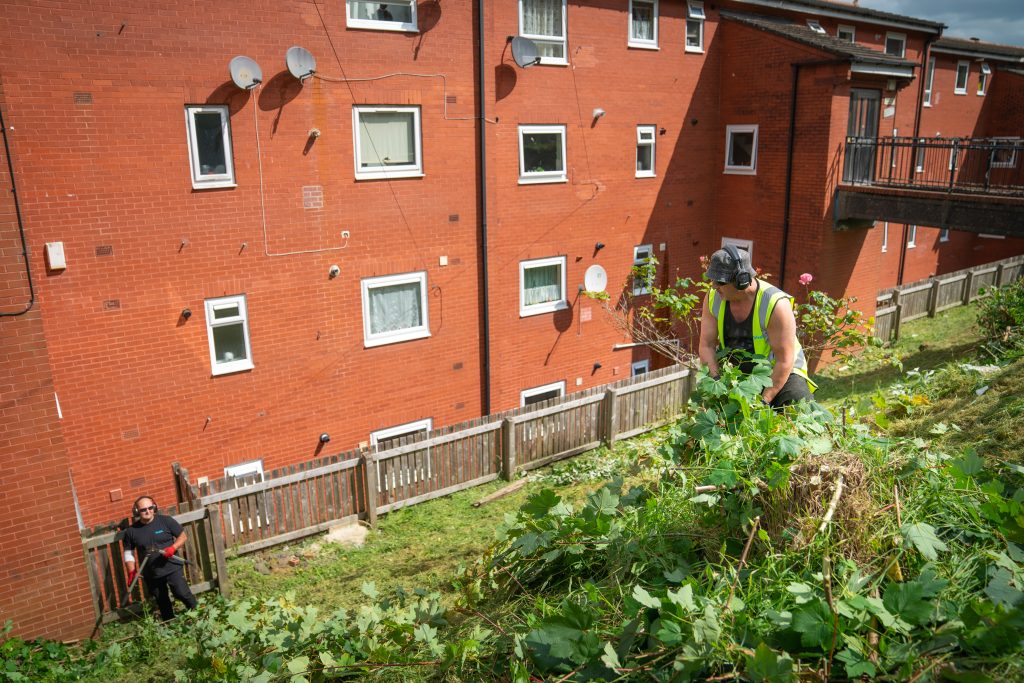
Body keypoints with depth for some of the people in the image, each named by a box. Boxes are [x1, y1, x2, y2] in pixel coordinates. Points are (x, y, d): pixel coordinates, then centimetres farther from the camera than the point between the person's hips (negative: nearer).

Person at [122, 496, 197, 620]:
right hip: (151, 573, 3)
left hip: (172, 567, -3)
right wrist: (131, 572, -5)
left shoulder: (166, 521, -8)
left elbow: (183, 536, -1)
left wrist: (173, 548, -19)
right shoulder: (131, 531, -2)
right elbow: (129, 553, 7)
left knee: (181, 593, -12)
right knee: (162, 601, 15)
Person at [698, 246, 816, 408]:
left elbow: (784, 361, -23)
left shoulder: (776, 305, -25)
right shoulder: (713, 298, -10)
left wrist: (764, 400, -28)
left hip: (778, 373, -4)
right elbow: (706, 346, -8)